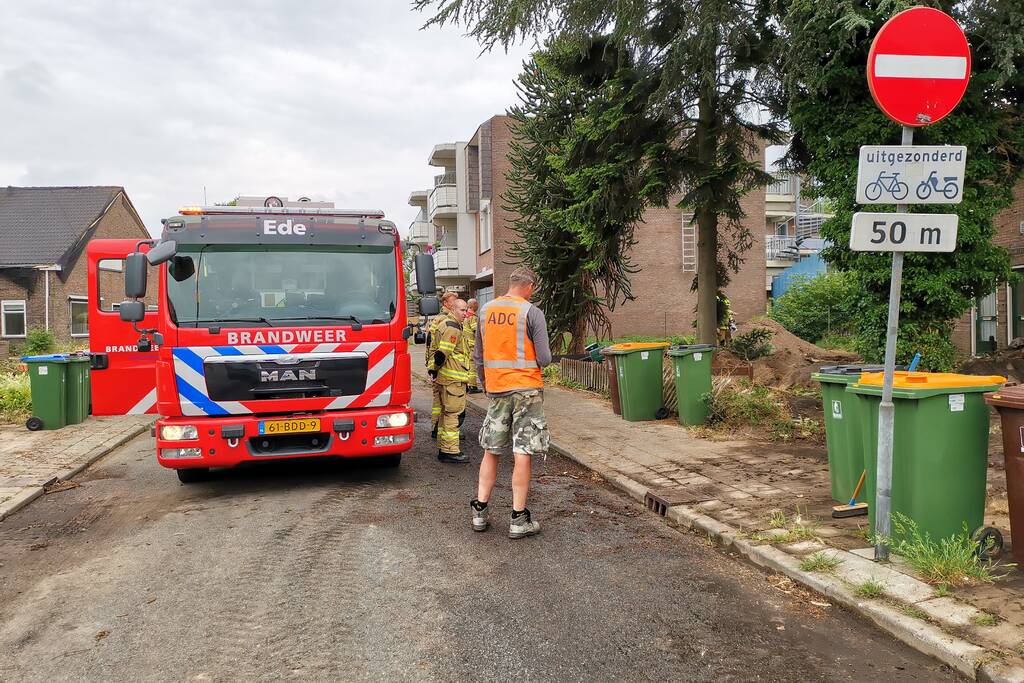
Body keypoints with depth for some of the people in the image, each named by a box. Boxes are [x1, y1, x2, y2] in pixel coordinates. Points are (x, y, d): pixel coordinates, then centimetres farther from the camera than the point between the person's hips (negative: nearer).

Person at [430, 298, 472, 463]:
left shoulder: (446, 325, 19)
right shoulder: (453, 328, -16)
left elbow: (440, 353, 23)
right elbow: (442, 353, -23)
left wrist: (434, 371, 21)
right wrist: (436, 371, -11)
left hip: (448, 378, 11)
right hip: (453, 379, -11)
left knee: (447, 413, 16)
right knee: (454, 414, -7)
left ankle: (444, 449, 24)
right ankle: (450, 451, -4)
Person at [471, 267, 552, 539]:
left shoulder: (486, 311, 7)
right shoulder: (532, 313, -9)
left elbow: (477, 357, 12)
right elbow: (544, 359, -11)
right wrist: (544, 356, 12)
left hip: (496, 390, 5)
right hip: (526, 389, -4)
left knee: (491, 451, 14)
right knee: (522, 454, 0)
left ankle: (479, 512, 18)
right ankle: (518, 520, 5)